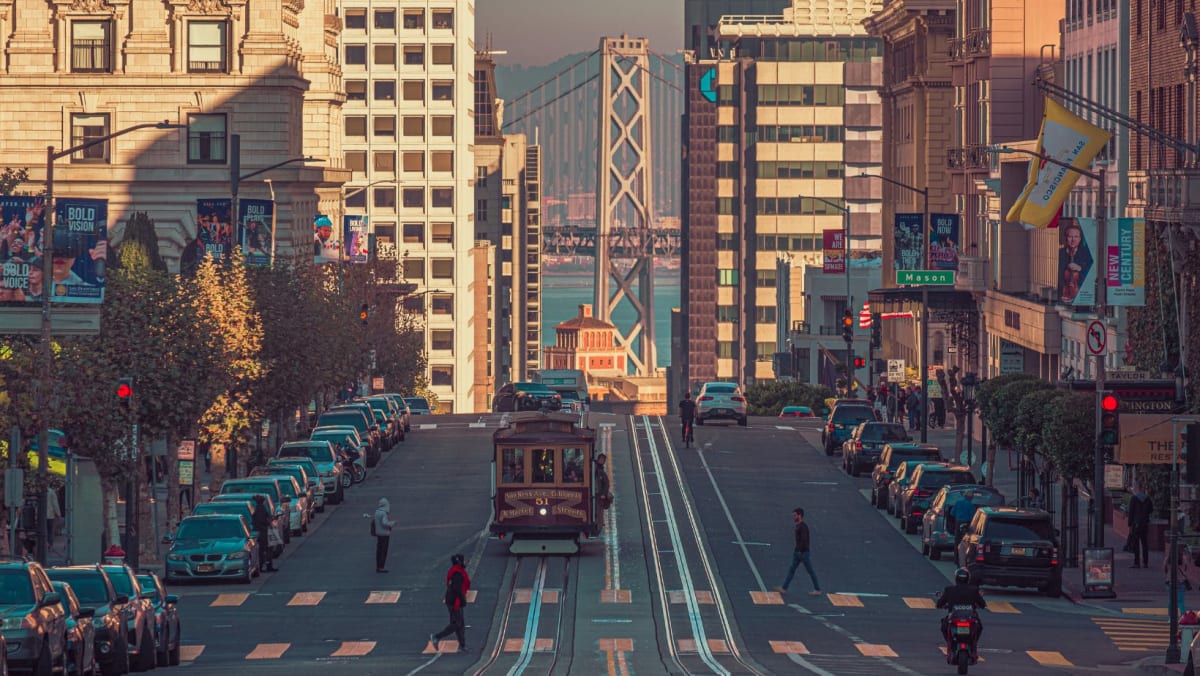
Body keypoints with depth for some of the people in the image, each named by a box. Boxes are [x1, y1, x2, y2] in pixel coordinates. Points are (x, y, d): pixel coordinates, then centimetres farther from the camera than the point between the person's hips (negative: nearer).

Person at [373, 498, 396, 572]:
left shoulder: (377, 512, 7)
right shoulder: (384, 513, -19)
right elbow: (385, 523, -28)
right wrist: (392, 523, -12)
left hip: (378, 533, 9)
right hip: (385, 534, -9)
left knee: (379, 550, 13)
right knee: (384, 550, -4)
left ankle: (378, 567, 16)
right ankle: (381, 567, -5)